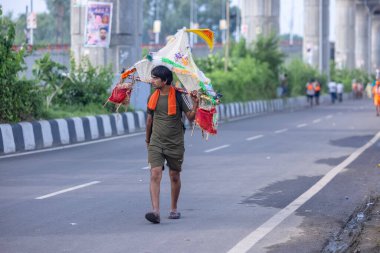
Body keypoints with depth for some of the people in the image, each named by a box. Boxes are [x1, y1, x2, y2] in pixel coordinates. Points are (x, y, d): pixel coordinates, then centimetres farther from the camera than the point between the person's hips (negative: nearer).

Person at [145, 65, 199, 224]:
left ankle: (174, 209, 29)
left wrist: (195, 103, -24)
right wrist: (147, 140, 28)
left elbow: (191, 118, -8)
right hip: (156, 144, 2)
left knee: (174, 177, 11)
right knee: (155, 174, -15)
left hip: (175, 144, -2)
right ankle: (155, 211, -24)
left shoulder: (178, 96, -7)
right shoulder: (153, 97, 5)